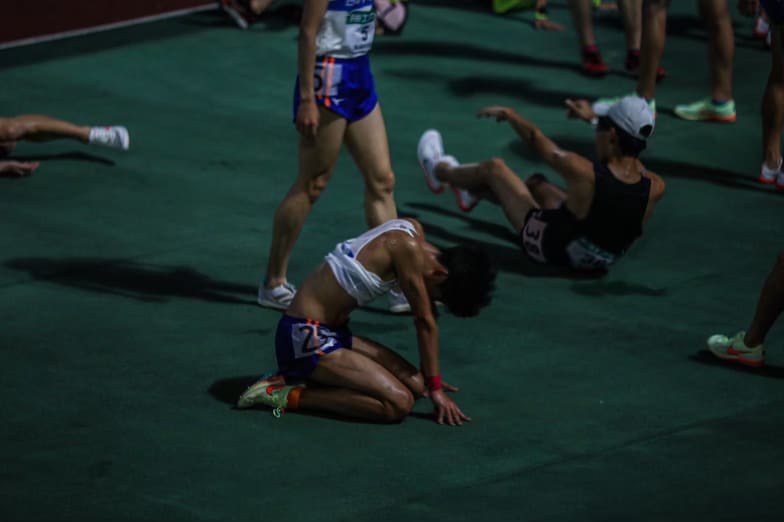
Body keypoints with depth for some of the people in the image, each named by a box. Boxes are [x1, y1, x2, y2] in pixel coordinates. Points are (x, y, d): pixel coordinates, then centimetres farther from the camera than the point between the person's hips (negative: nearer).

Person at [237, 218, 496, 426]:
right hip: (306, 337, -10)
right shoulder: (408, 249, -19)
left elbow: (425, 318, 18)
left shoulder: (414, 232, 9)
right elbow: (425, 322, -12)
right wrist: (435, 388, -5)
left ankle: (300, 377, 8)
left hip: (331, 332, 10)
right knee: (399, 403, -20)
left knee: (414, 384, 4)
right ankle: (289, 395, -12)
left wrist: (428, 378, 24)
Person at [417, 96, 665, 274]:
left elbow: (535, 138, -14)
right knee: (536, 183, 26)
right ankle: (471, 191, 55)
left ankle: (439, 171, 45)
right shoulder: (655, 189, -23)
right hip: (603, 260, 5)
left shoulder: (584, 174, -35)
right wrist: (593, 118, 17)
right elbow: (628, 155, 3)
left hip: (552, 249, -5)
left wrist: (508, 114, 5)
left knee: (494, 168, 13)